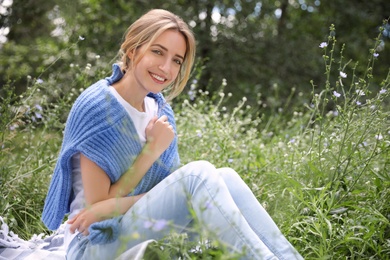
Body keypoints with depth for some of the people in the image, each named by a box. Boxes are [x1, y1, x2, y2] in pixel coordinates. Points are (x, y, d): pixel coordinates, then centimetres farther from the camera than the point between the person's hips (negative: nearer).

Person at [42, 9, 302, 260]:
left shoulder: (160, 110, 5)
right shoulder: (97, 106, -15)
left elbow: (177, 189, -1)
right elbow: (98, 207, -14)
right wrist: (152, 150, -17)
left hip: (147, 235, 6)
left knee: (225, 177, -15)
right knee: (198, 173, -26)